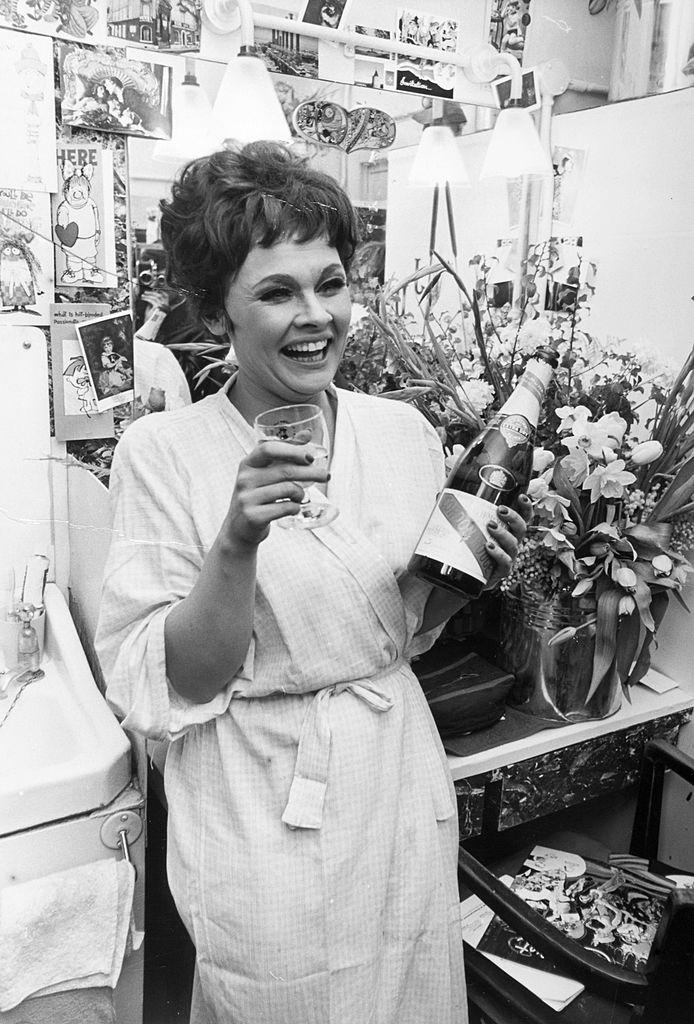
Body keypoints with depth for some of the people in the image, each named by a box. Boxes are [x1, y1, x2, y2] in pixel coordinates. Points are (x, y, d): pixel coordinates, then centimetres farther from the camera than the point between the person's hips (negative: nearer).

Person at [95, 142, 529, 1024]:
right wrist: (236, 544, -29)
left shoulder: (406, 433, -3)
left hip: (400, 787, 4)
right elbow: (164, 691, -15)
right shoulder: (161, 452, -14)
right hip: (258, 812, -3)